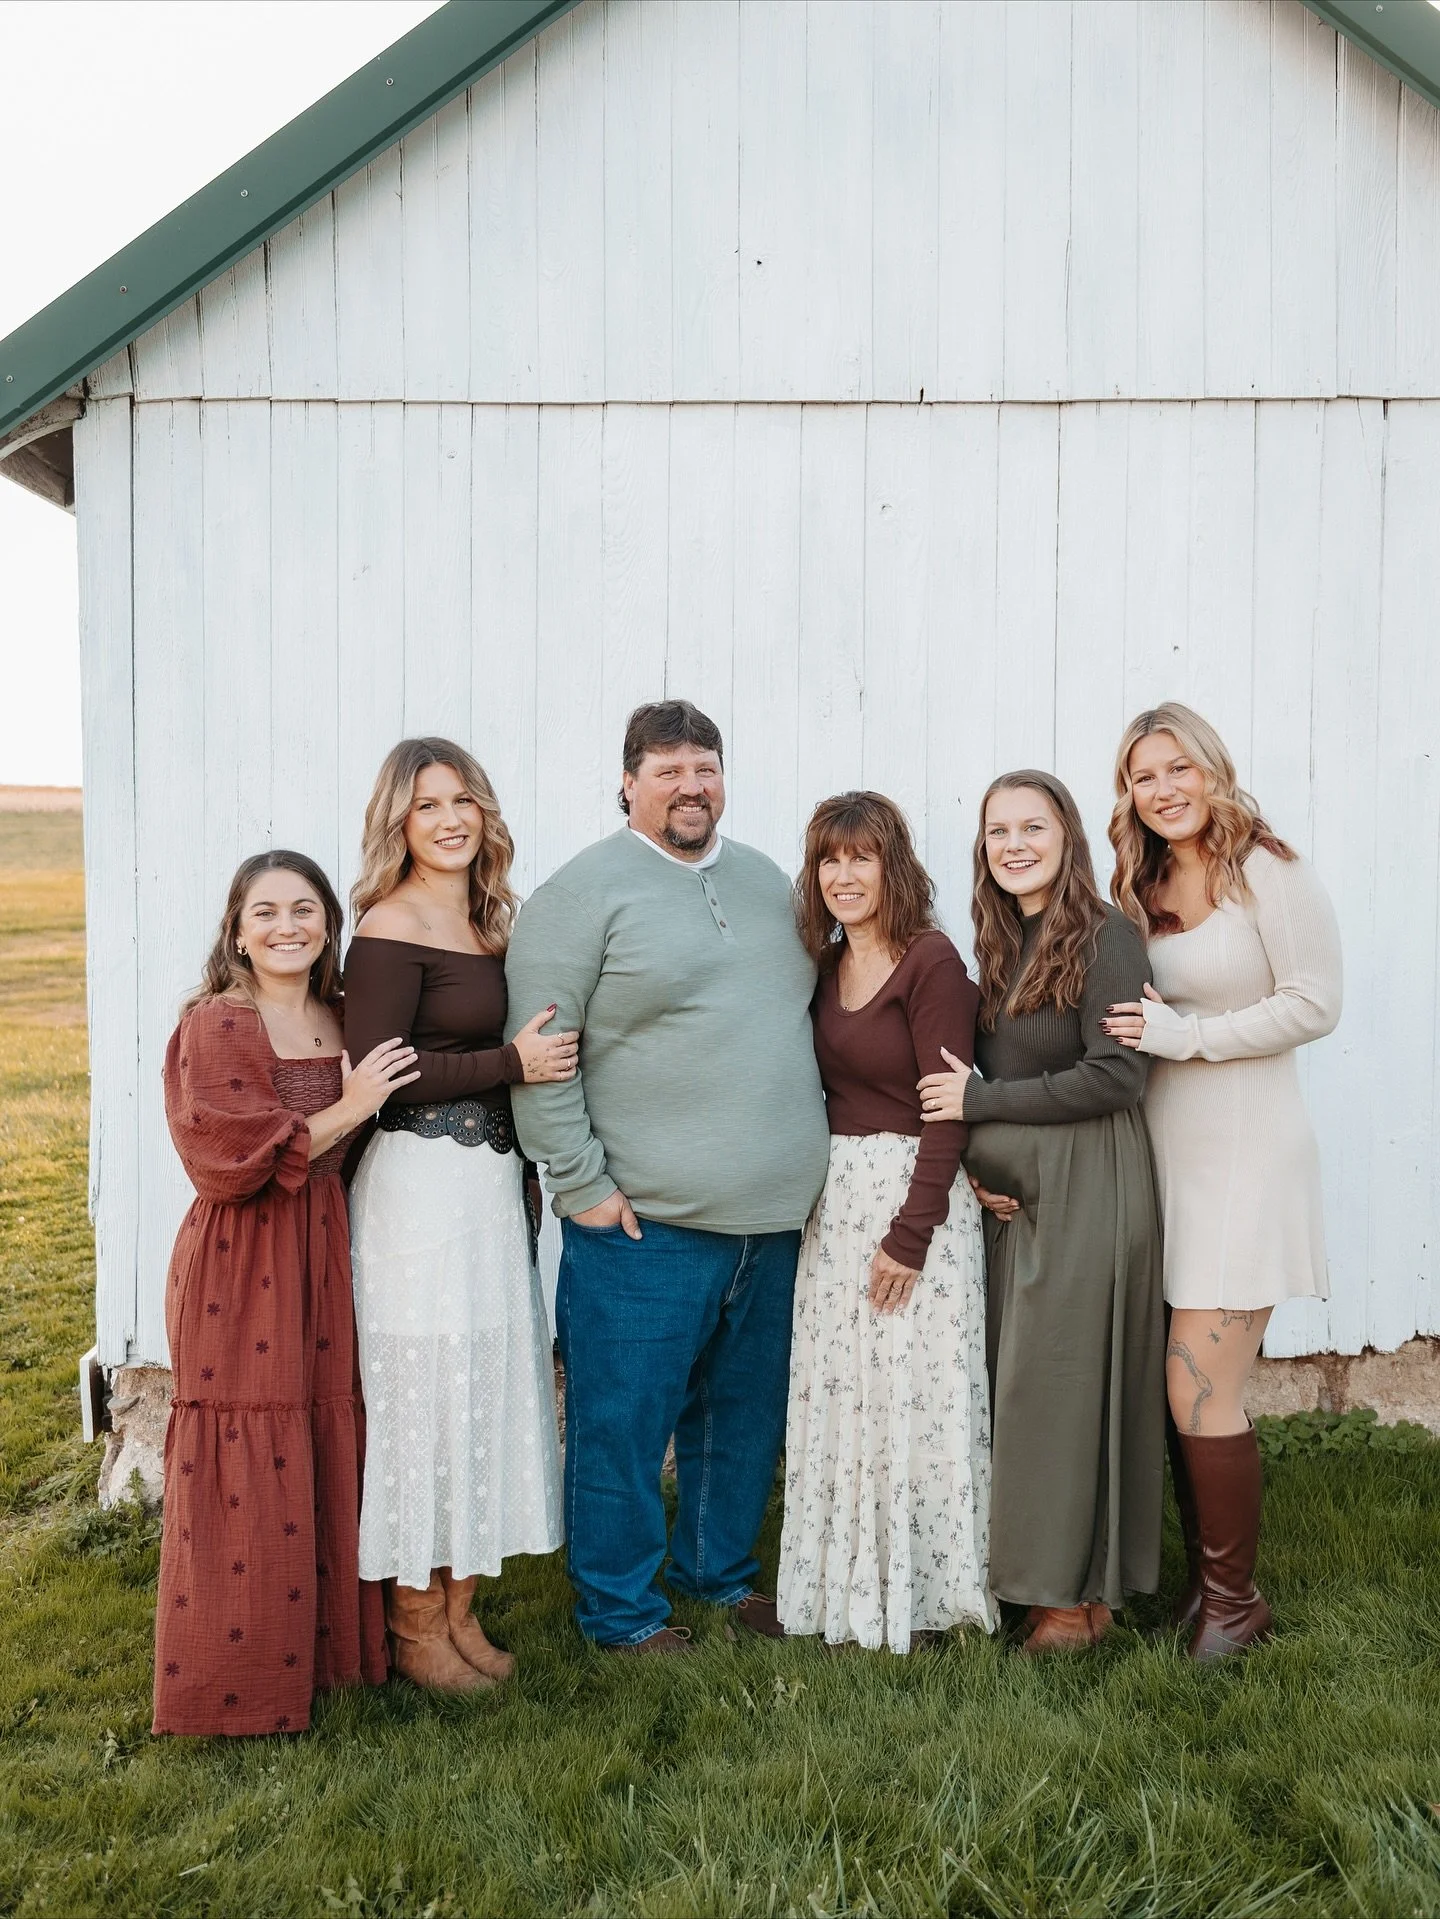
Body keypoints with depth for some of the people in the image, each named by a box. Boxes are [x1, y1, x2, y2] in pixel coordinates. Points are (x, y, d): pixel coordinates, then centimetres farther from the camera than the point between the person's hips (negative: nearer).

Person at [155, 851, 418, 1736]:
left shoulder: (342, 1023, 10)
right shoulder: (214, 1026, -9)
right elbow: (230, 1161, -18)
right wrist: (345, 1112, -16)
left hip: (326, 1259, 6)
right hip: (242, 1273, -6)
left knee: (328, 1461, 10)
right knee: (248, 1483, 0)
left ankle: (328, 1643, 26)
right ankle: (238, 1681, 15)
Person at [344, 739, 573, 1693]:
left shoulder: (488, 923, 12)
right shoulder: (391, 927, -11)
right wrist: (512, 1061, -16)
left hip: (492, 1178, 8)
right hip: (420, 1183, -7)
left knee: (488, 1386, 12)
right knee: (426, 1389, 1)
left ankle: (460, 1611, 26)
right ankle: (415, 1623, 18)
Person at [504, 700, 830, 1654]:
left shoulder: (769, 883, 13)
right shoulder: (585, 892, -8)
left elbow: (809, 1020, 21)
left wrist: (805, 1167, 16)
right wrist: (582, 1183, -14)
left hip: (770, 1217, 7)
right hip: (642, 1220, -6)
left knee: (746, 1414, 18)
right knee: (625, 1421, 3)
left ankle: (723, 1568, 37)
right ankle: (620, 1608, 22)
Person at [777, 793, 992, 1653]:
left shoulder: (931, 961, -10)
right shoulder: (827, 967, 10)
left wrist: (909, 1236, -16)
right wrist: (827, 1200, 4)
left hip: (919, 1195, -7)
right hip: (834, 1201, 7)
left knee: (914, 1398, 0)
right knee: (838, 1399, 11)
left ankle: (920, 1592, 17)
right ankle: (848, 1590, 25)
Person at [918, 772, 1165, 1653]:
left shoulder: (1106, 938, -11)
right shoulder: (1002, 946, 12)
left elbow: (1117, 1076, -18)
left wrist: (981, 1102, -13)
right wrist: (976, 1163, -1)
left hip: (1089, 1188, -7)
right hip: (1012, 1191, 7)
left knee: (1065, 1375, 0)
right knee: (1018, 1376, 10)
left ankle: (1081, 1590, 15)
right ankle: (1032, 1567, 23)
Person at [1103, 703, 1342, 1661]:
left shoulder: (1269, 871, -7)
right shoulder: (1142, 892, 11)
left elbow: (1315, 1004, -12)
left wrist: (1186, 1035, -16)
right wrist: (1138, 1032, -3)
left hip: (1244, 1154, -6)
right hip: (1163, 1150, 6)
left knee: (1199, 1394, -5)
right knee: (1183, 1391, 9)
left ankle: (1235, 1599, 14)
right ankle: (1205, 1577, 25)